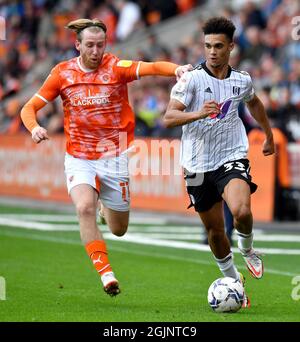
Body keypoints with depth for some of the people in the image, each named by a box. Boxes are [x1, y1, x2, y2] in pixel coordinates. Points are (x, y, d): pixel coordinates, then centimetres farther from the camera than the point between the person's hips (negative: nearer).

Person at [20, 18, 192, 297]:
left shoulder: (116, 67, -7)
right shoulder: (63, 73, -1)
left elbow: (151, 67, -25)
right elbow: (29, 108, 4)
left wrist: (176, 68, -45)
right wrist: (34, 127, -18)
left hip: (114, 157, 0)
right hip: (79, 158, 0)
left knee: (119, 230, 10)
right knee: (85, 207, -29)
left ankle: (108, 206, 48)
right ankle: (106, 274, -27)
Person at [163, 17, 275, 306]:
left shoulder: (242, 81, 3)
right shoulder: (191, 79, -9)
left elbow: (254, 103, 27)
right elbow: (169, 117, -17)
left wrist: (269, 135, 35)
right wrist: (198, 113, -34)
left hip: (232, 158, 0)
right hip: (198, 165, 0)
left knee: (241, 211, -27)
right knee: (215, 230, 7)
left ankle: (247, 248, 5)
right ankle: (234, 281, 29)